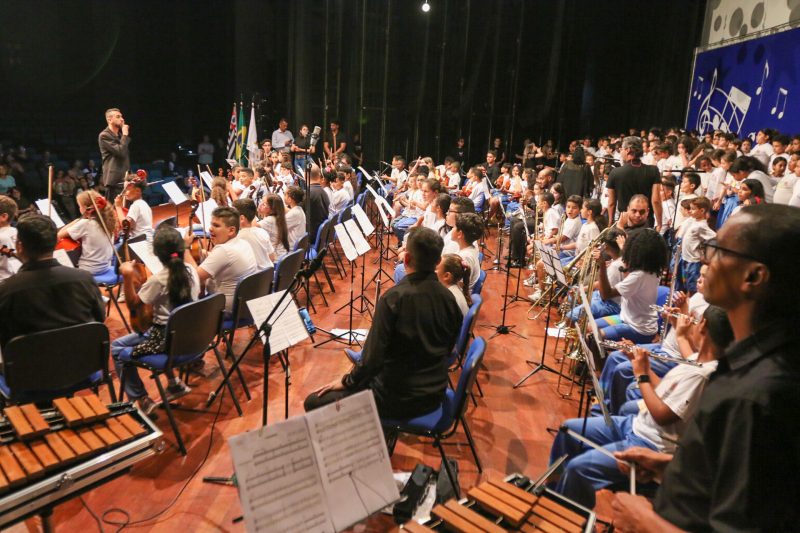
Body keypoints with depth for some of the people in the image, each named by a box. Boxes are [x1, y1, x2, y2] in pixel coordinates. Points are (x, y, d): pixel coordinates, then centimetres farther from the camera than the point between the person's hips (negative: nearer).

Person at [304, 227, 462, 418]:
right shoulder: (449, 298, -5)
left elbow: (373, 357, -23)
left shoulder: (394, 298, -23)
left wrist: (346, 381, -4)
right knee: (362, 378, 32)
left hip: (400, 399, -7)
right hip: (435, 395, 7)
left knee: (314, 402, 2)